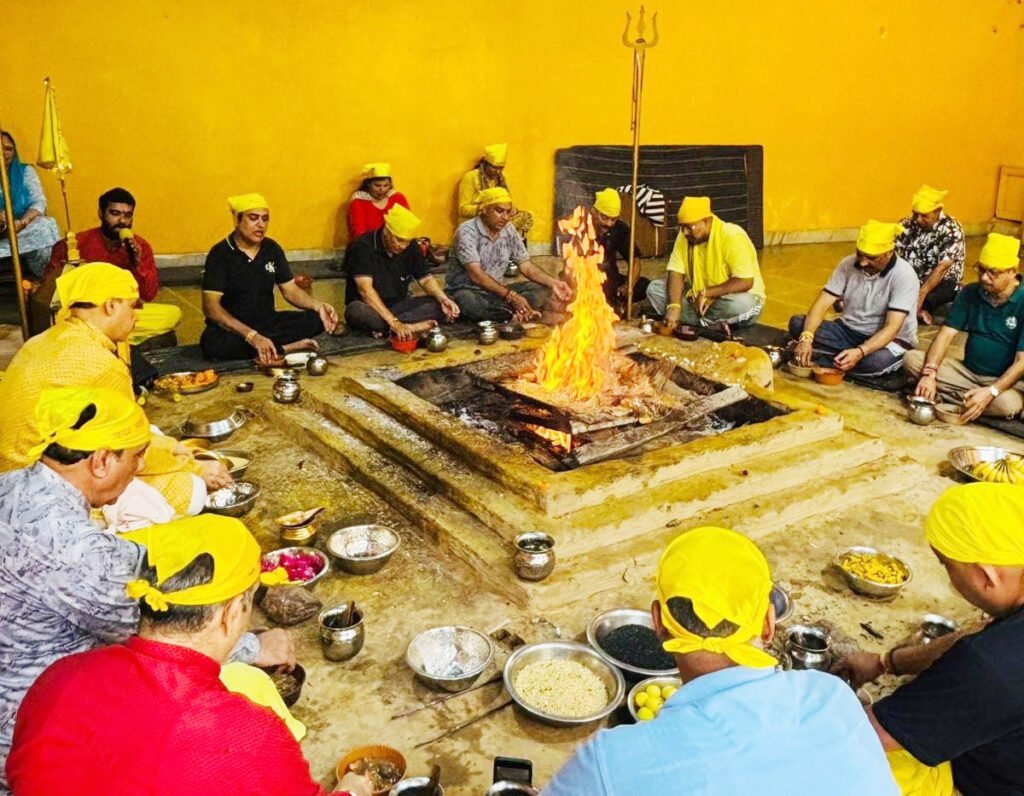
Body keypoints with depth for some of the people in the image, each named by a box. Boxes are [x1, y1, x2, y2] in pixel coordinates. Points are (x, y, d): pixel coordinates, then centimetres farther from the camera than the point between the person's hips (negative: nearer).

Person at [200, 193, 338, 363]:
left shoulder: (272, 249, 3)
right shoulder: (220, 254, -13)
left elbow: (290, 290, 7)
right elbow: (211, 307, -21)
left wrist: (319, 306, -16)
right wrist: (251, 336, -35)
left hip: (268, 323, 4)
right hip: (233, 329, -4)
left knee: (316, 319, -15)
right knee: (212, 342, -38)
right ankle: (285, 348, -28)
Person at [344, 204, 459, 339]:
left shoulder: (411, 248, -2)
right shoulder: (363, 247, -19)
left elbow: (426, 279, 4)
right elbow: (365, 289, -28)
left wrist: (443, 299, -19)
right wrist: (394, 322, -39)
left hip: (398, 306, 5)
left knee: (439, 305, -16)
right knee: (356, 311, -38)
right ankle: (412, 326, -33)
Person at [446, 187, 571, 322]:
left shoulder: (509, 231, 2)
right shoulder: (467, 231, -18)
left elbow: (526, 266, 4)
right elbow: (476, 275, -27)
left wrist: (552, 282, -14)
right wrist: (510, 296, -34)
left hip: (496, 292, 6)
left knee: (539, 290, -11)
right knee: (469, 302, -41)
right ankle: (515, 314, -24)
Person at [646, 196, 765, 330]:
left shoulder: (733, 237, -23)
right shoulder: (685, 237, -5)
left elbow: (745, 282, -30)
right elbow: (676, 273, -12)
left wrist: (706, 293, -27)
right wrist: (674, 306, -28)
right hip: (697, 298, 6)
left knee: (741, 305, -40)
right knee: (654, 288, -11)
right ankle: (712, 323, -19)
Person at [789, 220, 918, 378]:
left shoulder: (904, 276, -20)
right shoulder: (848, 264, -7)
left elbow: (892, 328, -27)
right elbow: (822, 304, -11)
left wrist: (860, 352, -43)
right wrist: (806, 338, -30)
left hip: (889, 340, -4)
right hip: (849, 331, 5)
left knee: (876, 361, -41)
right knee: (797, 323, -15)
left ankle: (819, 361, -21)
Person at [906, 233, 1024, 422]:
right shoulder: (970, 293, 0)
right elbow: (946, 334, -6)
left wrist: (991, 392, -33)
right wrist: (930, 373, -25)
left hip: (1005, 380, -4)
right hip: (968, 371, 4)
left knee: (1007, 404, -39)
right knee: (911, 359, -16)